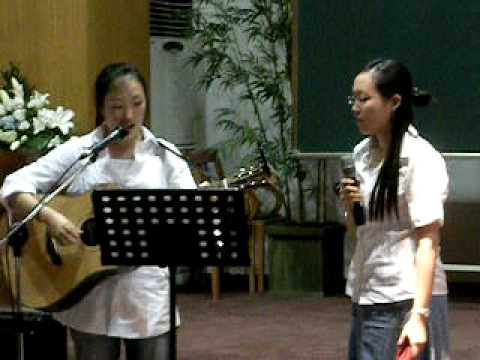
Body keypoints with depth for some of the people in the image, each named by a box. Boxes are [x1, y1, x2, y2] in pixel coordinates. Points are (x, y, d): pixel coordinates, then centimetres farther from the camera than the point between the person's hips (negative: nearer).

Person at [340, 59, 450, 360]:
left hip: (405, 300, -7)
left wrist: (419, 315, -26)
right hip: (367, 296, 7)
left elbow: (428, 241, -18)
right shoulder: (363, 153, 10)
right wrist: (351, 207, -2)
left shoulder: (421, 158, -12)